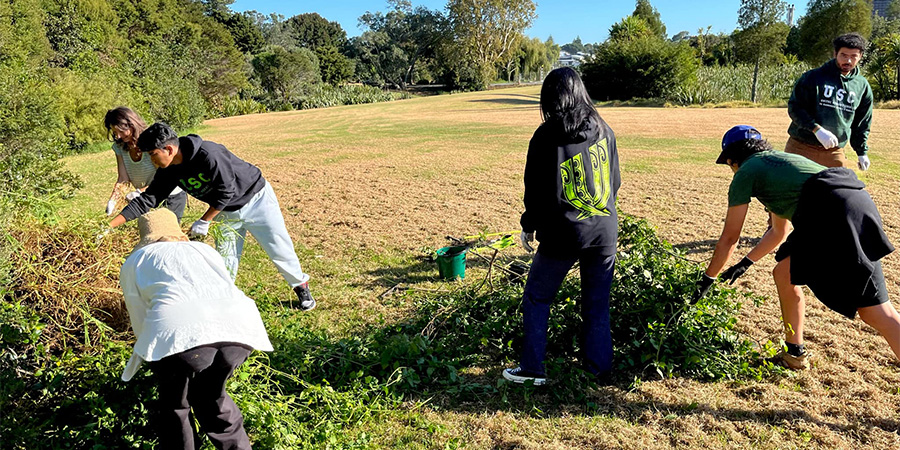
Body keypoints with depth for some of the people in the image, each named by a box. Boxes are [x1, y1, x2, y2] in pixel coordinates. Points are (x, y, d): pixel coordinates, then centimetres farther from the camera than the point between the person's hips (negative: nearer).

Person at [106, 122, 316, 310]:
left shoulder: (208, 153, -33)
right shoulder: (169, 171, -9)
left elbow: (226, 190, -28)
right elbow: (146, 200, -7)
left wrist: (204, 221, -21)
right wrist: (109, 226, -12)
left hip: (255, 199, -6)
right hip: (227, 211, 6)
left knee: (279, 249, 2)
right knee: (225, 260, 3)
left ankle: (301, 285, 23)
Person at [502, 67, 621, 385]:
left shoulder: (546, 136, -11)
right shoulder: (603, 130, 3)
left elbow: (537, 189, -7)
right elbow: (615, 180, 12)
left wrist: (529, 226, 7)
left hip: (562, 234, -4)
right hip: (604, 231, 4)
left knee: (537, 299, 12)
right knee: (597, 304, 14)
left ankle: (532, 368, 15)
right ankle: (599, 368, 20)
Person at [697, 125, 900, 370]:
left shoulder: (746, 172, 9)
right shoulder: (779, 161, 33)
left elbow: (729, 238, 13)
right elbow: (779, 231, 40)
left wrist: (707, 278, 23)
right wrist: (745, 263, 46)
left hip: (834, 213, -8)